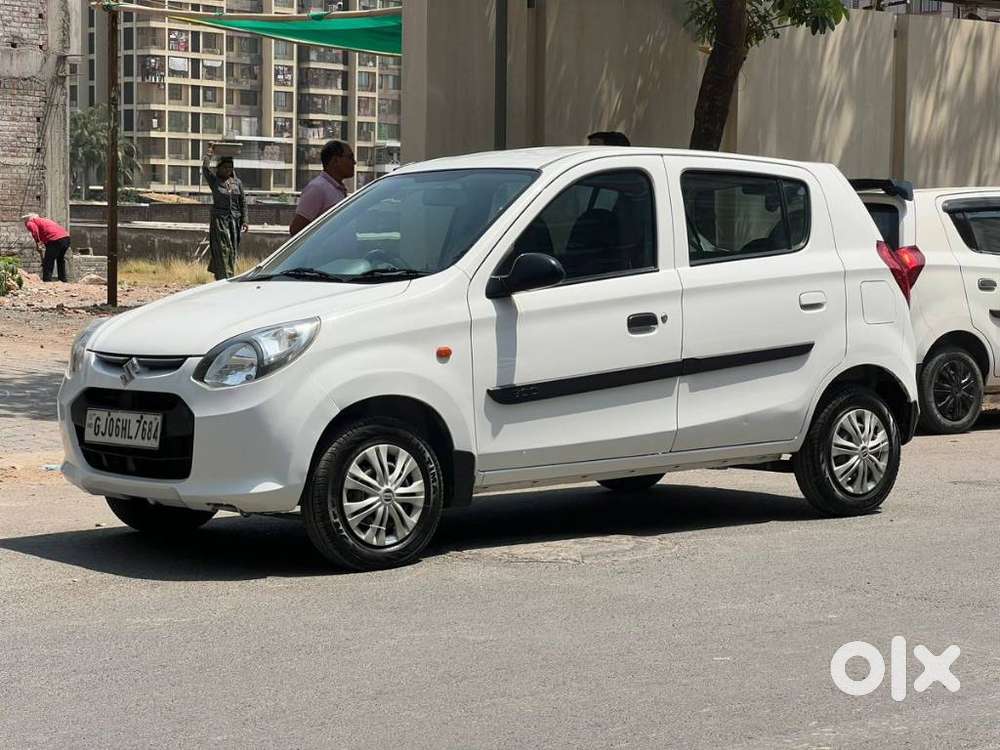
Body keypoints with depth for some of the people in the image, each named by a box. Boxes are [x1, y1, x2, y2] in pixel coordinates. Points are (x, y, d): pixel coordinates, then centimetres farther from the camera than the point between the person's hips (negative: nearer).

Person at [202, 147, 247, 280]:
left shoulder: (237, 182, 9)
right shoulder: (214, 180, 1)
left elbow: (243, 202, 11)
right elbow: (205, 168, -16)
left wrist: (245, 220, 6)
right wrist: (208, 154, -6)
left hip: (234, 220, 4)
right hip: (219, 219, -4)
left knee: (232, 251, 7)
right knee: (222, 249, -10)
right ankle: (224, 279, -14)